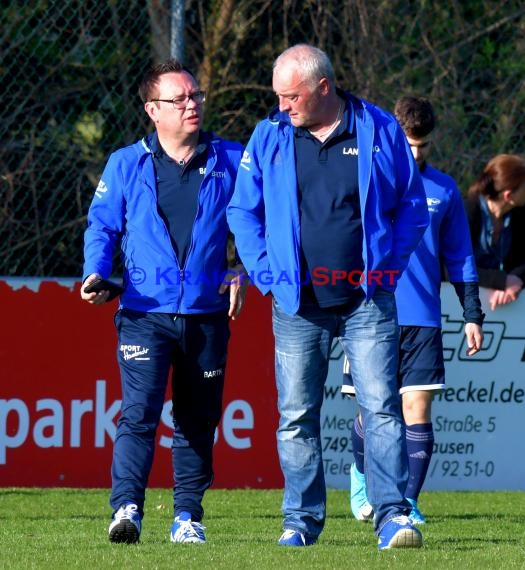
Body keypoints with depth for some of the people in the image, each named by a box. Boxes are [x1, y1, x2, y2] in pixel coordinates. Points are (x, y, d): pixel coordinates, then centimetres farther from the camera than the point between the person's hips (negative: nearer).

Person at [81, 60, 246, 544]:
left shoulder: (230, 162, 7)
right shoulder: (126, 165, 6)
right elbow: (102, 225, 10)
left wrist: (241, 273, -2)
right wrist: (97, 273, -7)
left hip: (207, 314, 2)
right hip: (145, 313, -2)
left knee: (197, 421, 8)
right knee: (139, 410, -16)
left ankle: (188, 516, 18)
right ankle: (127, 508, -19)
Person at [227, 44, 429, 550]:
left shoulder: (379, 131, 0)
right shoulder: (269, 138, 4)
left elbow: (412, 207, 7)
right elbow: (243, 212, 10)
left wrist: (387, 266, -1)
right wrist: (267, 274, -1)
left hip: (367, 300, -2)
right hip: (297, 305, 2)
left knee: (381, 408, -8)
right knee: (296, 417, 3)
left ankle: (392, 517, -8)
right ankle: (301, 521, 12)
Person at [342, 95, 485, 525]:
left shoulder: (444, 190, 9)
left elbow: (460, 258, 15)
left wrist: (472, 315, 9)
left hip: (424, 320, 1)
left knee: (417, 411, -6)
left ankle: (408, 502, -2)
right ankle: (361, 476, 32)